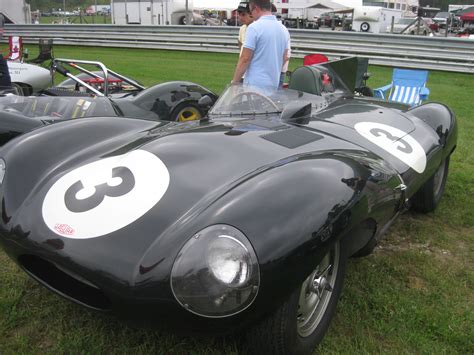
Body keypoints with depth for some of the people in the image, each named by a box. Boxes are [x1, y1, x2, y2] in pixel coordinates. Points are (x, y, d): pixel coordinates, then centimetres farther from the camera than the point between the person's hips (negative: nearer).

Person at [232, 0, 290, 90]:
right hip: (273, 84, 7)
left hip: (255, 84, -7)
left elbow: (245, 59, -15)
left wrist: (234, 82, -8)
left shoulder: (254, 27, -13)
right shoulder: (284, 29, 9)